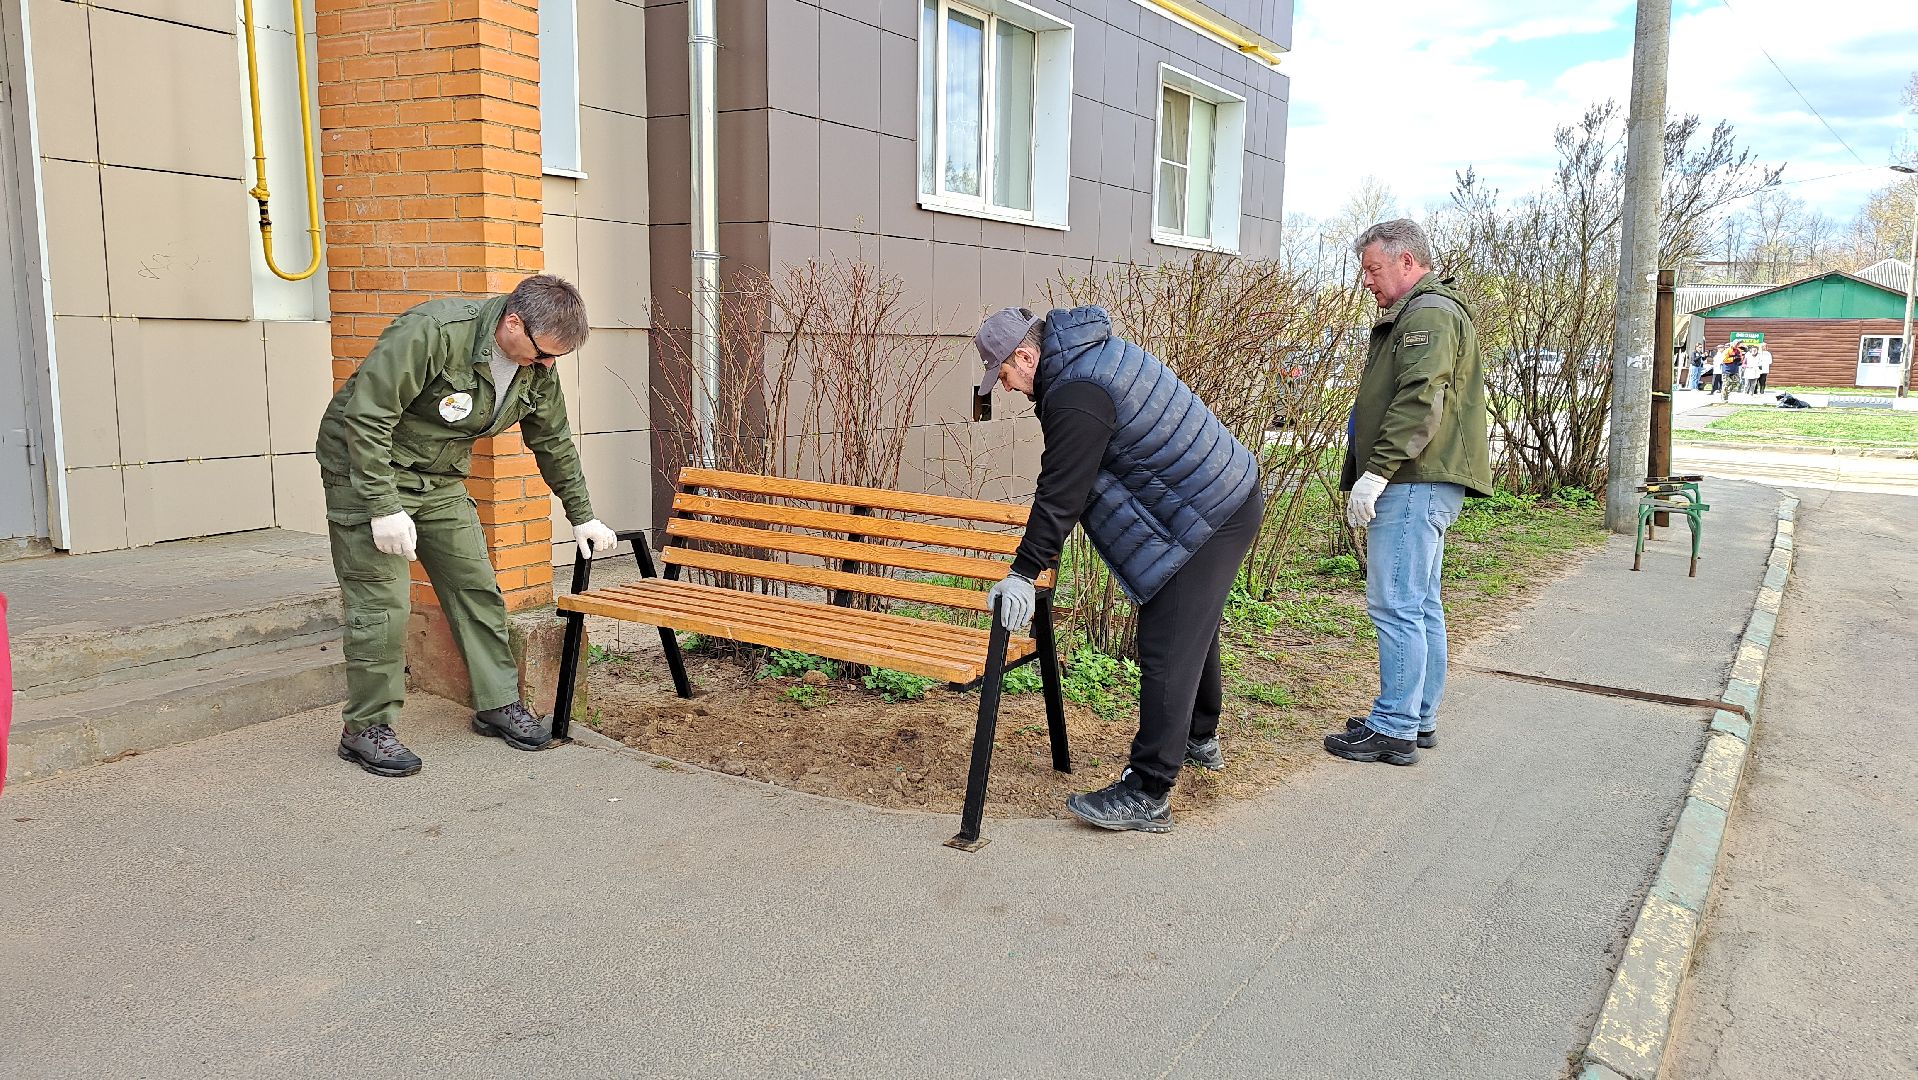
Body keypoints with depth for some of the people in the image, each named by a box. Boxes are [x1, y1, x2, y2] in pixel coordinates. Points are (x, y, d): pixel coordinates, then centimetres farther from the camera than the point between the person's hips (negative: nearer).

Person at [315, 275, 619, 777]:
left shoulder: (538, 368, -5)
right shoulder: (432, 332, -29)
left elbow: (554, 443, 10)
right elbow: (366, 417, -27)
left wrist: (582, 516, 14)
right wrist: (384, 508, -28)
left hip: (439, 480, 7)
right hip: (367, 470, -7)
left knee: (477, 587, 6)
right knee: (382, 603, -8)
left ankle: (498, 704, 18)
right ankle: (366, 729, 6)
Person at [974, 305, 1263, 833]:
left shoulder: (1076, 395, -24)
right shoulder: (1091, 350, 10)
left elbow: (1060, 492, -23)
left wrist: (1024, 572, -18)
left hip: (1208, 521, -11)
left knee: (1166, 651, -10)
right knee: (1193, 631, 25)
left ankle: (1147, 795, -5)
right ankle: (1200, 740, 43)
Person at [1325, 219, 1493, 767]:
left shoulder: (1428, 314, -11)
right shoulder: (1419, 314, 24)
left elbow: (1419, 400, -23)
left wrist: (1376, 472, -24)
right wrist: (1376, 473, 20)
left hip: (1414, 483, -11)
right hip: (1422, 483, 11)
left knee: (1396, 605, -9)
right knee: (1422, 605, 14)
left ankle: (1394, 729, -4)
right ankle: (1420, 717, 23)